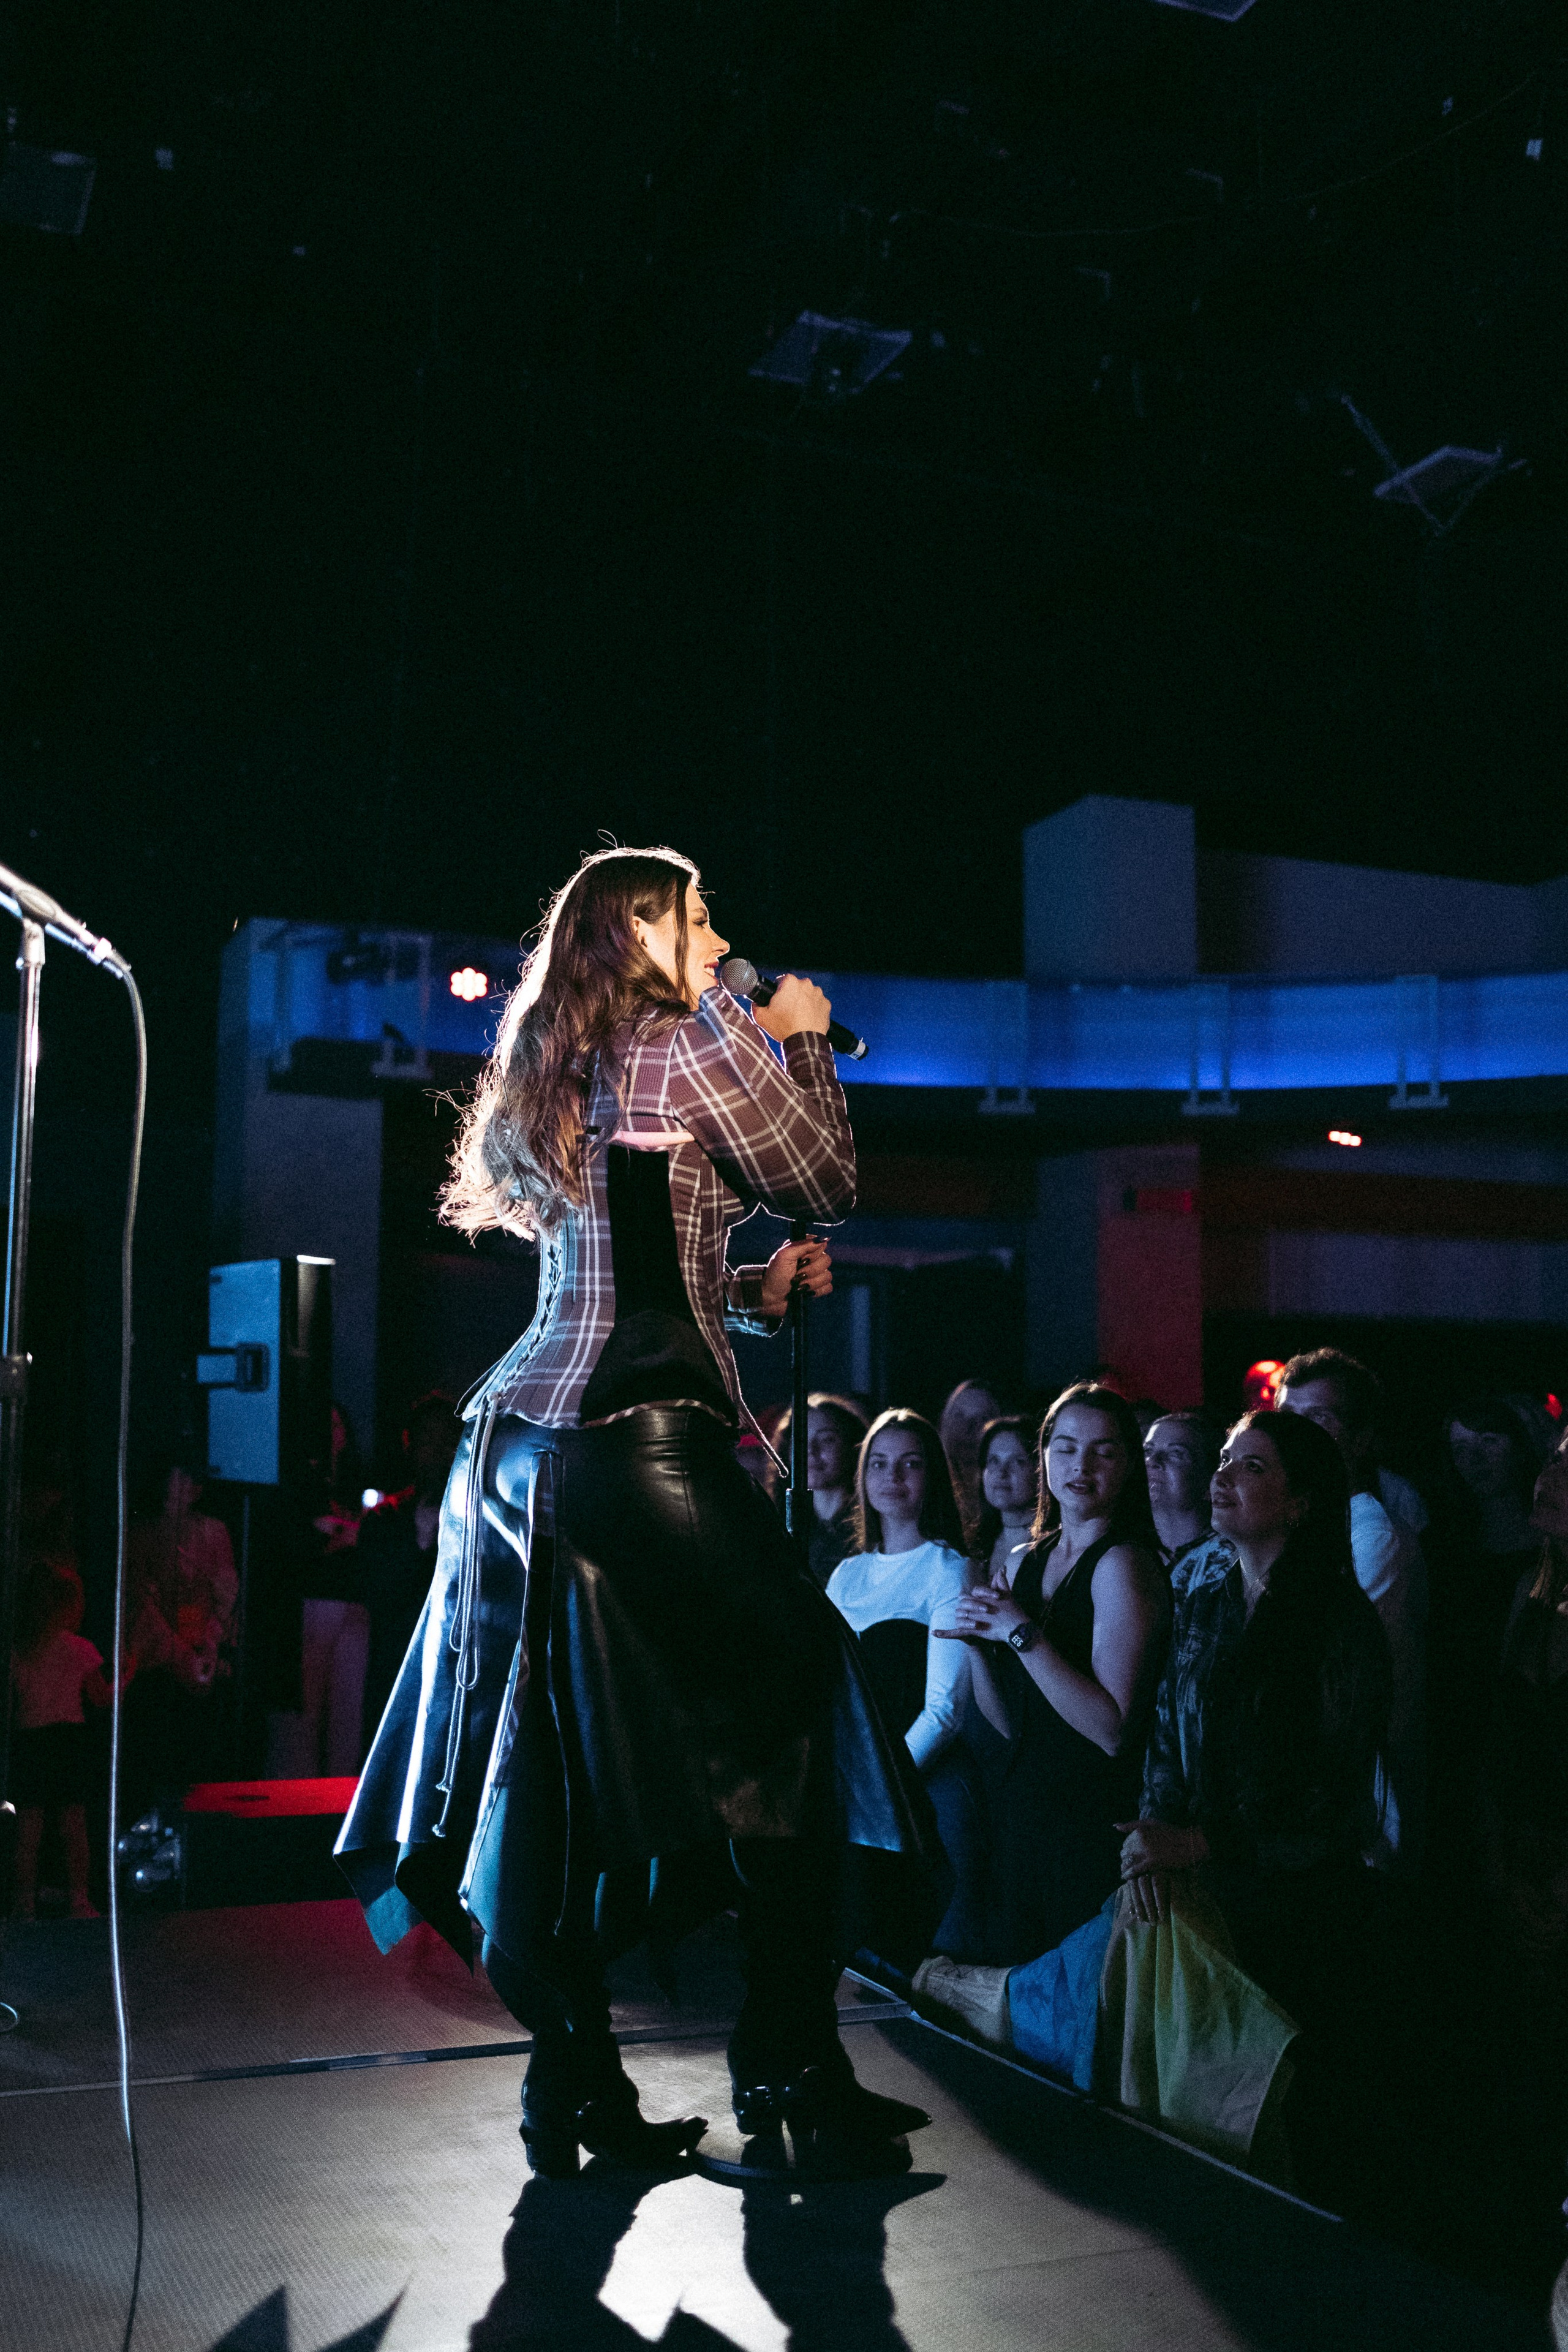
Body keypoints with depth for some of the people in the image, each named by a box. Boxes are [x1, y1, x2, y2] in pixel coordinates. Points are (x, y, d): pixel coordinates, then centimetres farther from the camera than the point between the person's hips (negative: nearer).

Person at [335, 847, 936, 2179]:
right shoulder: (693, 1044, -4)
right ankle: (789, 2067, 7)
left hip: (520, 1440, 9)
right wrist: (803, 1039, 15)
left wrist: (755, 1292, 17)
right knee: (785, 1701, 2)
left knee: (548, 1766, 9)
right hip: (637, 1440, -9)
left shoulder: (558, 1073, 21)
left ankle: (572, 2085, 16)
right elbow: (825, 1182, 3)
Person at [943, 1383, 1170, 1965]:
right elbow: (1009, 1723, 11)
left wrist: (1023, 1634, -22)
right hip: (1021, 1822, 7)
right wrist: (978, 1642, -5)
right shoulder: (1027, 1562, 8)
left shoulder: (1123, 1563, -14)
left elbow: (1113, 1729, -22)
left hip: (1092, 1830, -7)